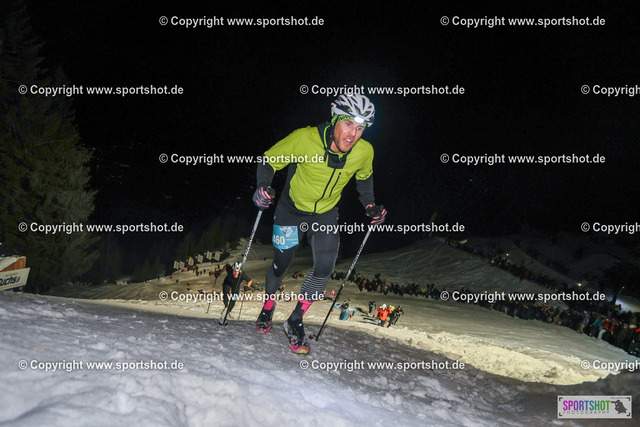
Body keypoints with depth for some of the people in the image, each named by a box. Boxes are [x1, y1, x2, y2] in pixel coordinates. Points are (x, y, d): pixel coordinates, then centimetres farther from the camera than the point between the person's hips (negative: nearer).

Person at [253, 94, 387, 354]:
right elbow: (269, 161, -16)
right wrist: (263, 186, -33)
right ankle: (268, 306, 41)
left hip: (326, 215, 2)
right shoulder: (304, 139, -30)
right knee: (280, 265, 9)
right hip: (292, 210, -2)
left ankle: (296, 321, 9)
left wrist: (370, 205, -2)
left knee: (325, 268, -12)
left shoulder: (364, 152, -19)